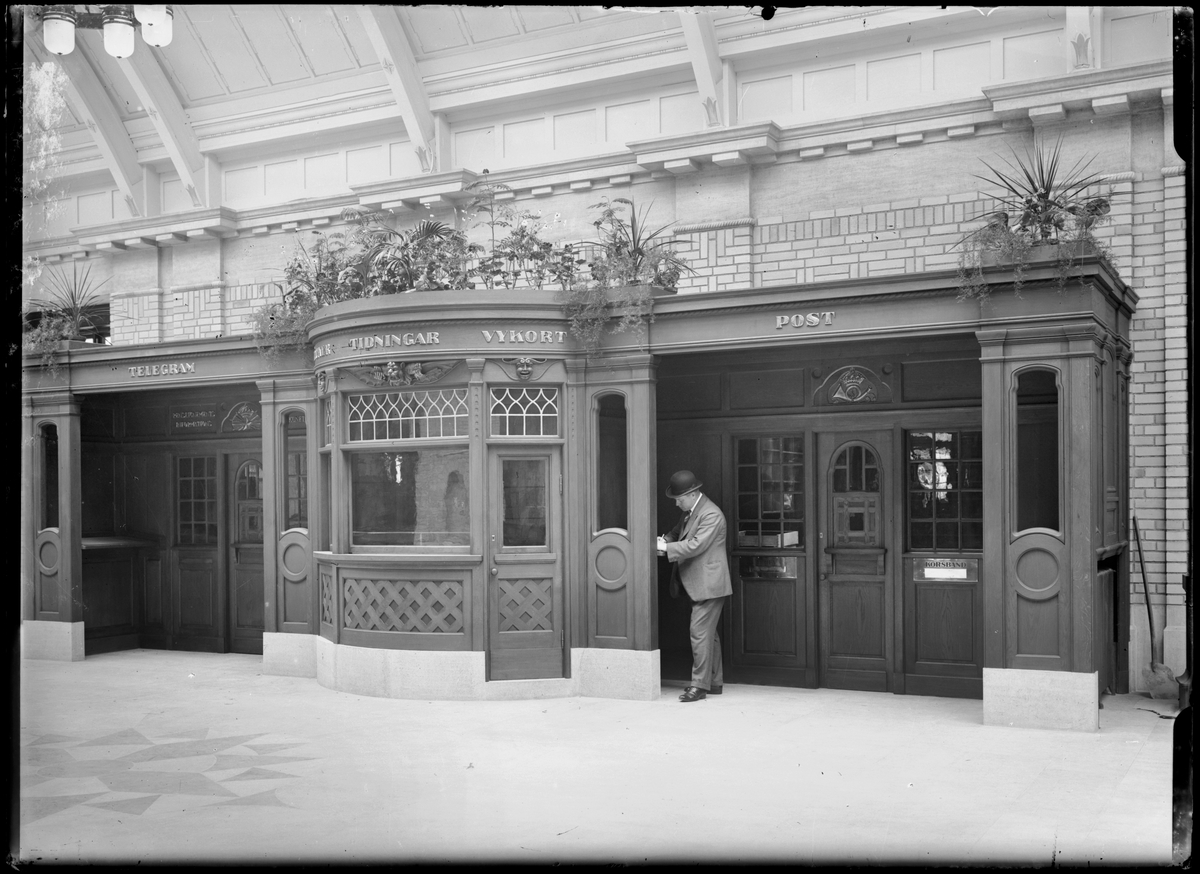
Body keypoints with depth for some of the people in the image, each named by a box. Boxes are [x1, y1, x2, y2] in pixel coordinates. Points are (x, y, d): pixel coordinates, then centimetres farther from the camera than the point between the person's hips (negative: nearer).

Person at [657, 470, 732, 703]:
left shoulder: (711, 514, -18)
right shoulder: (689, 512, 12)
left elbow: (696, 545, -24)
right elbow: (678, 533, 23)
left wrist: (666, 548, -21)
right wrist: (666, 540, 2)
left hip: (709, 584, -10)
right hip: (699, 585, 10)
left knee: (700, 633, -10)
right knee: (709, 633, 16)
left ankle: (700, 685, -5)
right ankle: (714, 682, 24)